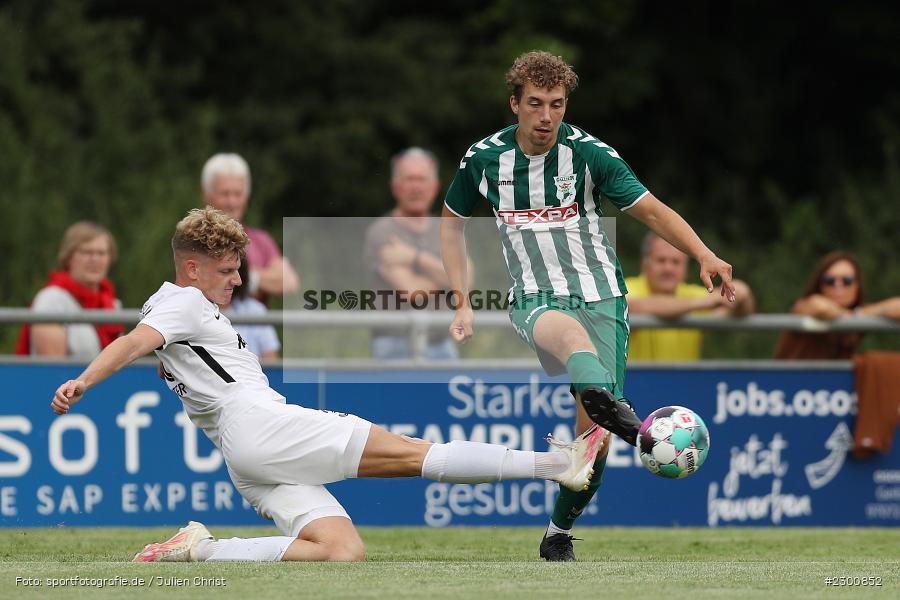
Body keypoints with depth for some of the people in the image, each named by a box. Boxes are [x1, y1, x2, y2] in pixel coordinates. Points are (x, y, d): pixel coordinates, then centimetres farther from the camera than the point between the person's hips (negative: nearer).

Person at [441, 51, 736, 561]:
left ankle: (559, 534, 15)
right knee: (569, 330, -39)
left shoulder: (589, 153, -5)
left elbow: (654, 211, -7)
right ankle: (613, 407, -73)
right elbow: (453, 222, 18)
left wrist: (704, 255, -24)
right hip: (534, 302, -1)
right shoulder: (485, 159, 1)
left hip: (600, 297, 1)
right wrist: (463, 304, 11)